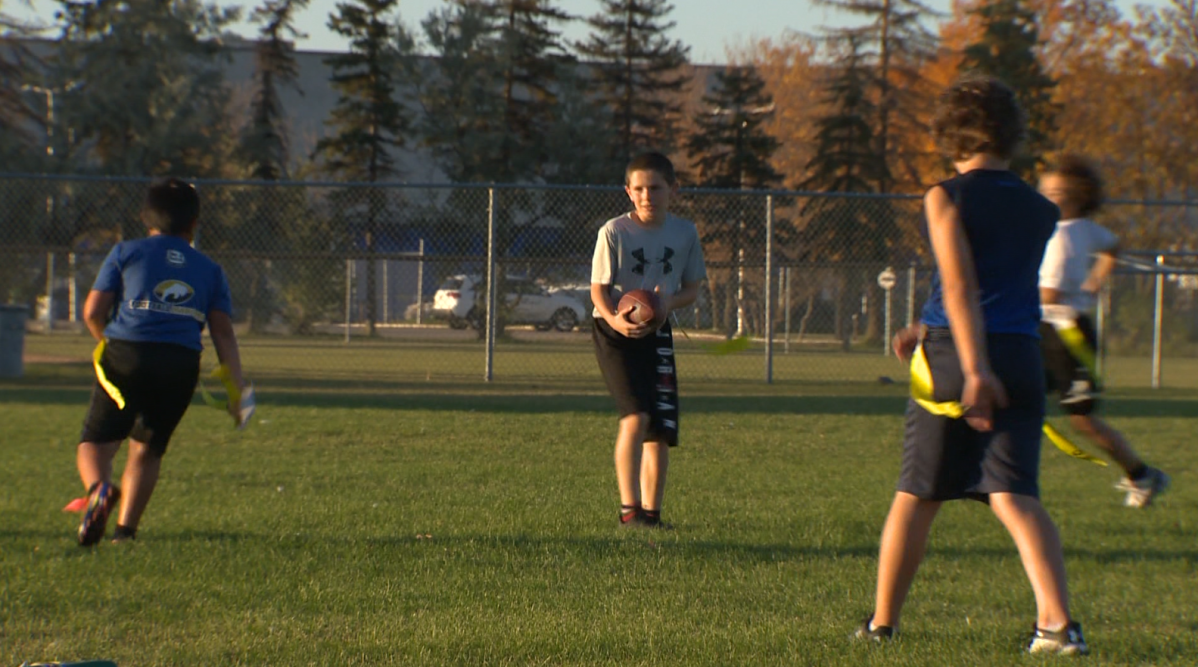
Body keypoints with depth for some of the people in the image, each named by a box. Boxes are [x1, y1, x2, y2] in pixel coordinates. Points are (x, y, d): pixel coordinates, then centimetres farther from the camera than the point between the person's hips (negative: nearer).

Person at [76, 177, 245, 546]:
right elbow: (223, 332, 9)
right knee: (147, 448, 18)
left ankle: (99, 488, -31)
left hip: (126, 353, -2)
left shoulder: (127, 252, 14)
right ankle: (126, 528, 9)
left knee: (95, 442, 1)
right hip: (182, 363, 2)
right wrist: (237, 390, 6)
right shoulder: (210, 269, 19)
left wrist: (109, 342, 28)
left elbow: (93, 311, 7)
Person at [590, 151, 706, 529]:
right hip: (614, 330, -4)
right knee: (636, 415, -20)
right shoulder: (614, 232, -10)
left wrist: (669, 302, -15)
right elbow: (598, 289, -8)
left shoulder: (685, 233, 1)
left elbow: (692, 289, 8)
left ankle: (651, 512, 14)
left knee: (661, 429, 3)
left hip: (656, 333, 4)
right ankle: (629, 508, -17)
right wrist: (615, 319, -28)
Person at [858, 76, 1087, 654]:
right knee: (1013, 495, -4)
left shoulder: (947, 199, -3)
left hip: (954, 354, -3)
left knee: (916, 496, 10)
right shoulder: (1041, 212, 12)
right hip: (1021, 356, 3)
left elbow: (960, 287, -13)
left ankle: (882, 622, 20)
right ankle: (1059, 622, -22)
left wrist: (973, 368, -20)